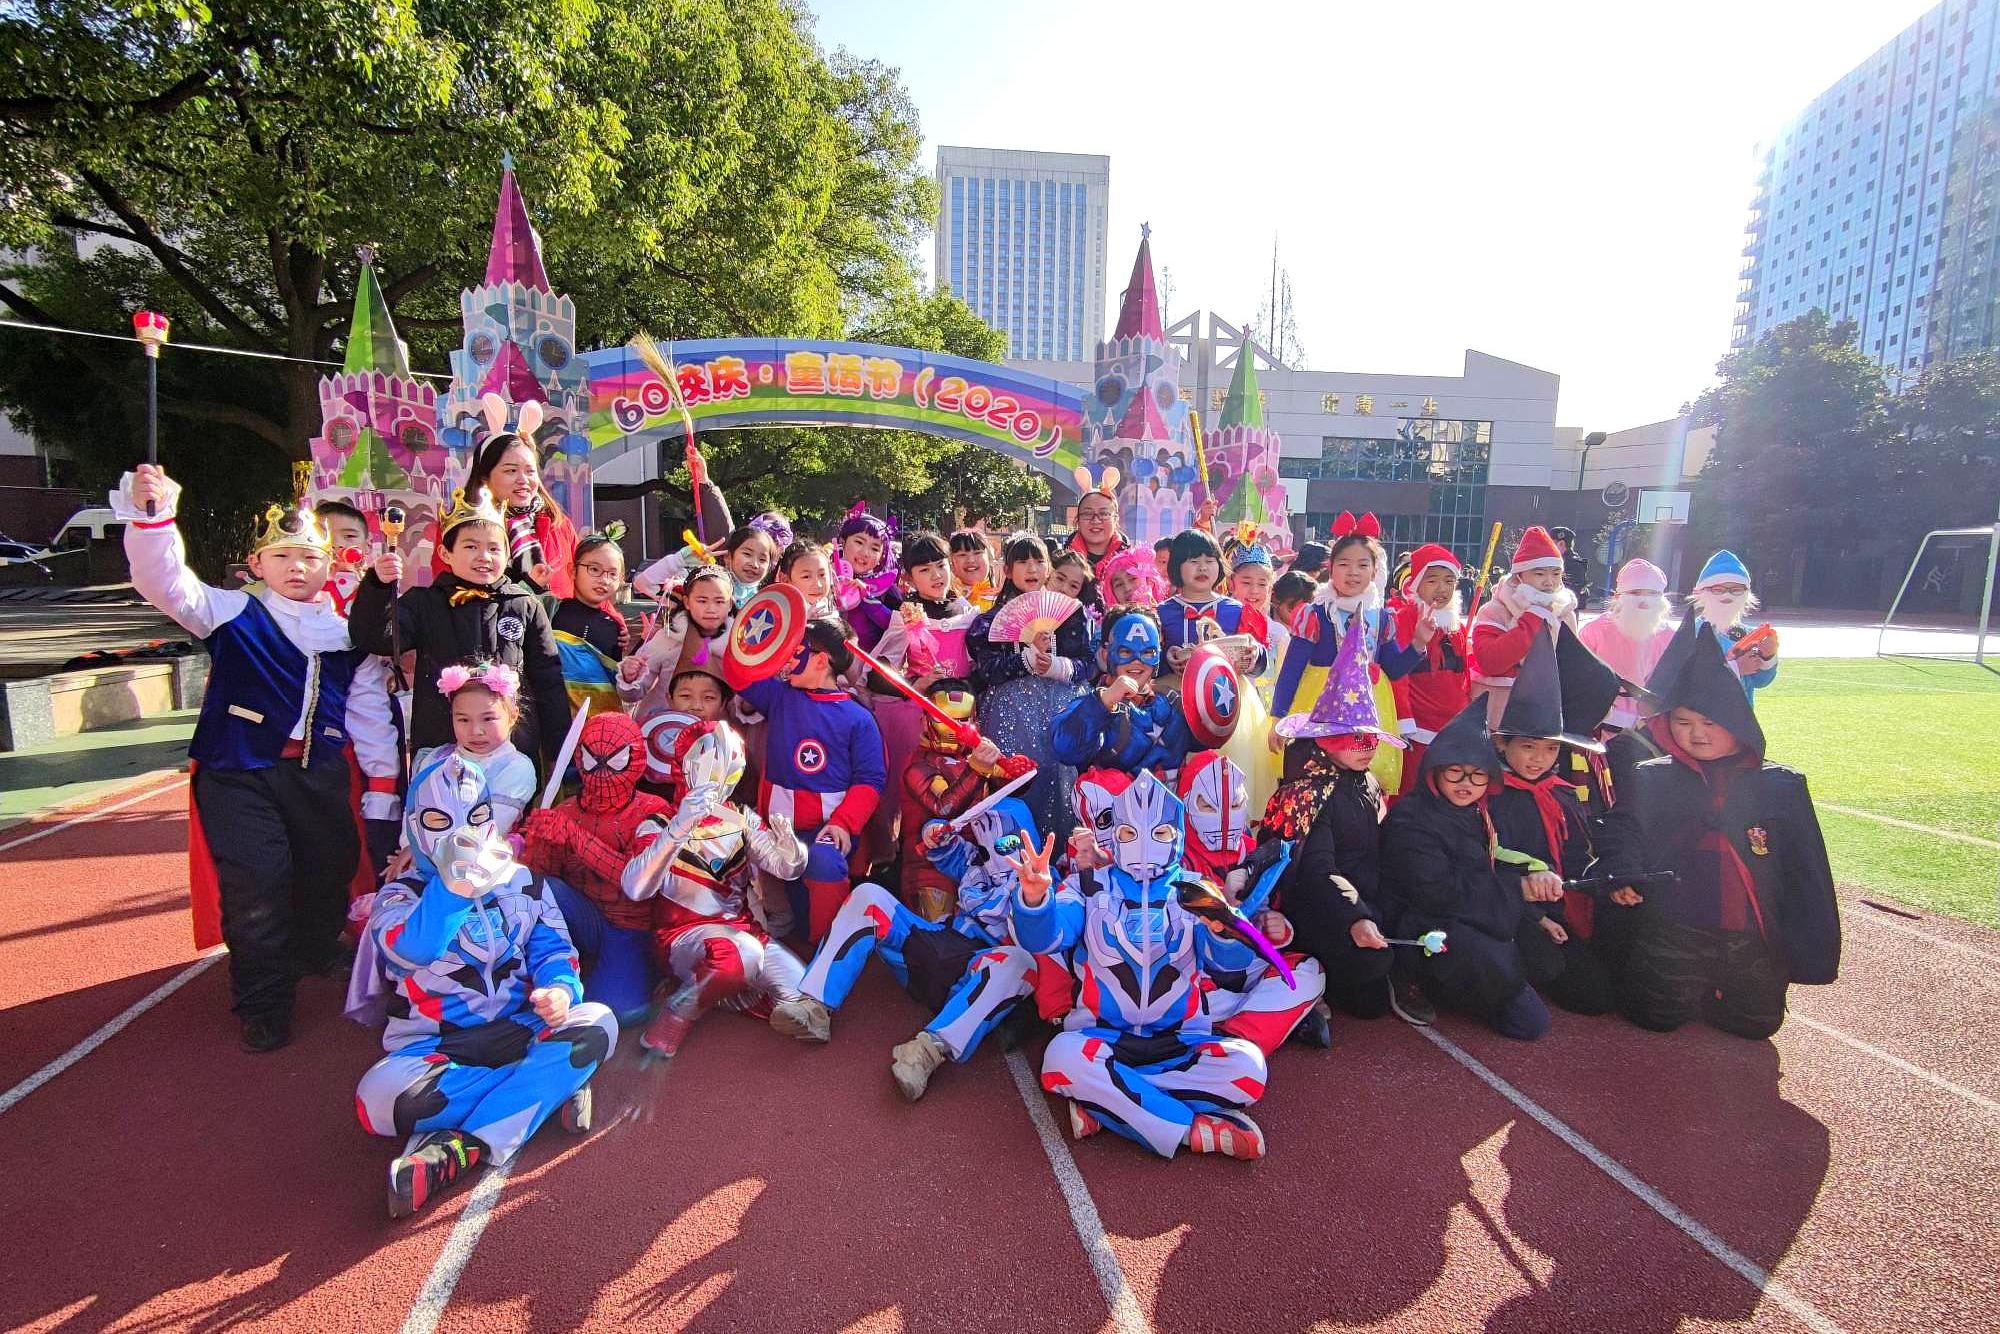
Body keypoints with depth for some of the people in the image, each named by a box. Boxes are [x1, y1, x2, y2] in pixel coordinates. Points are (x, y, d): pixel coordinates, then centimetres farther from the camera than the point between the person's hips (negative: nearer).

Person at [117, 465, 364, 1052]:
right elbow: (165, 583, -19)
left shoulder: (346, 628, 9)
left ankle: (316, 958, 40)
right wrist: (152, 516, -35)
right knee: (256, 882, -9)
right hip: (240, 769, -3)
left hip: (320, 771, 4)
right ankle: (264, 1005, 8)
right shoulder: (233, 613, -1)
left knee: (331, 869, 12)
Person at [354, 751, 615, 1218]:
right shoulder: (401, 895, 2)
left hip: (518, 1028, 3)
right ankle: (551, 1082, -24)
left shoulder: (522, 882, 12)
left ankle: (462, 1148, -29)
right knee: (380, 1096, -34)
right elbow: (412, 950, -21)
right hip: (434, 1046, -2)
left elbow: (552, 947, 3)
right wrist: (455, 885, -39)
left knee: (596, 1023, -27)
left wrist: (560, 989, -21)